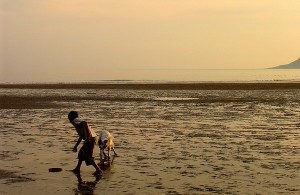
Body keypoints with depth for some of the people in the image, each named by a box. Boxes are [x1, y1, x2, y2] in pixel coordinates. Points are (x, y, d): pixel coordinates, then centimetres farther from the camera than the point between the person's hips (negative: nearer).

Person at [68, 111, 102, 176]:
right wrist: (76, 146, 37)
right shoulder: (79, 121, 25)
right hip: (91, 138, 10)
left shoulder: (75, 121, -3)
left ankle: (98, 170, -3)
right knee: (81, 153, 21)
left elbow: (85, 123, -24)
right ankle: (77, 169, 30)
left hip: (90, 138, -10)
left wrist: (88, 135, -27)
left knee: (87, 156, -4)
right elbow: (81, 136, 31)